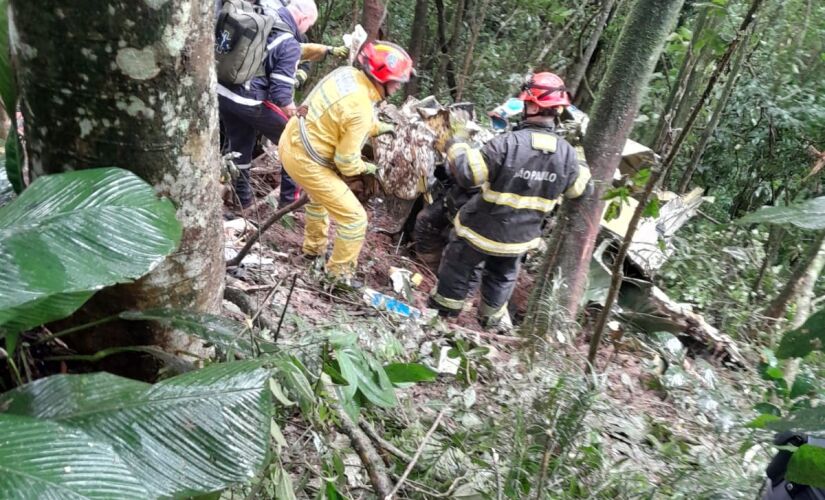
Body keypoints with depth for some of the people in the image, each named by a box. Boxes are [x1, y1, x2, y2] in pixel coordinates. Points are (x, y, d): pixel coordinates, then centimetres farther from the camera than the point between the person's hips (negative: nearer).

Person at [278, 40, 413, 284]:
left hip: (291, 141, 9)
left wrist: (382, 128, 14)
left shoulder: (346, 72, -4)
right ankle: (340, 274, 16)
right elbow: (346, 162, -20)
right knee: (354, 218, 0)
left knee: (321, 195, 35)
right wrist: (367, 168, 0)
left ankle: (314, 248, 52)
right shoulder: (360, 110, -28)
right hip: (306, 160, -9)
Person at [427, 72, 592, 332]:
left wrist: (457, 146, -9)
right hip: (520, 237, 4)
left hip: (481, 229, -4)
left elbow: (467, 175, -25)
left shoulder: (507, 143, -27)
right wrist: (586, 170, 28)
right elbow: (575, 189, 8)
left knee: (457, 269, 19)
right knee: (502, 277, 28)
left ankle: (442, 313, 34)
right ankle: (494, 320, 44)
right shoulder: (567, 153, -10)